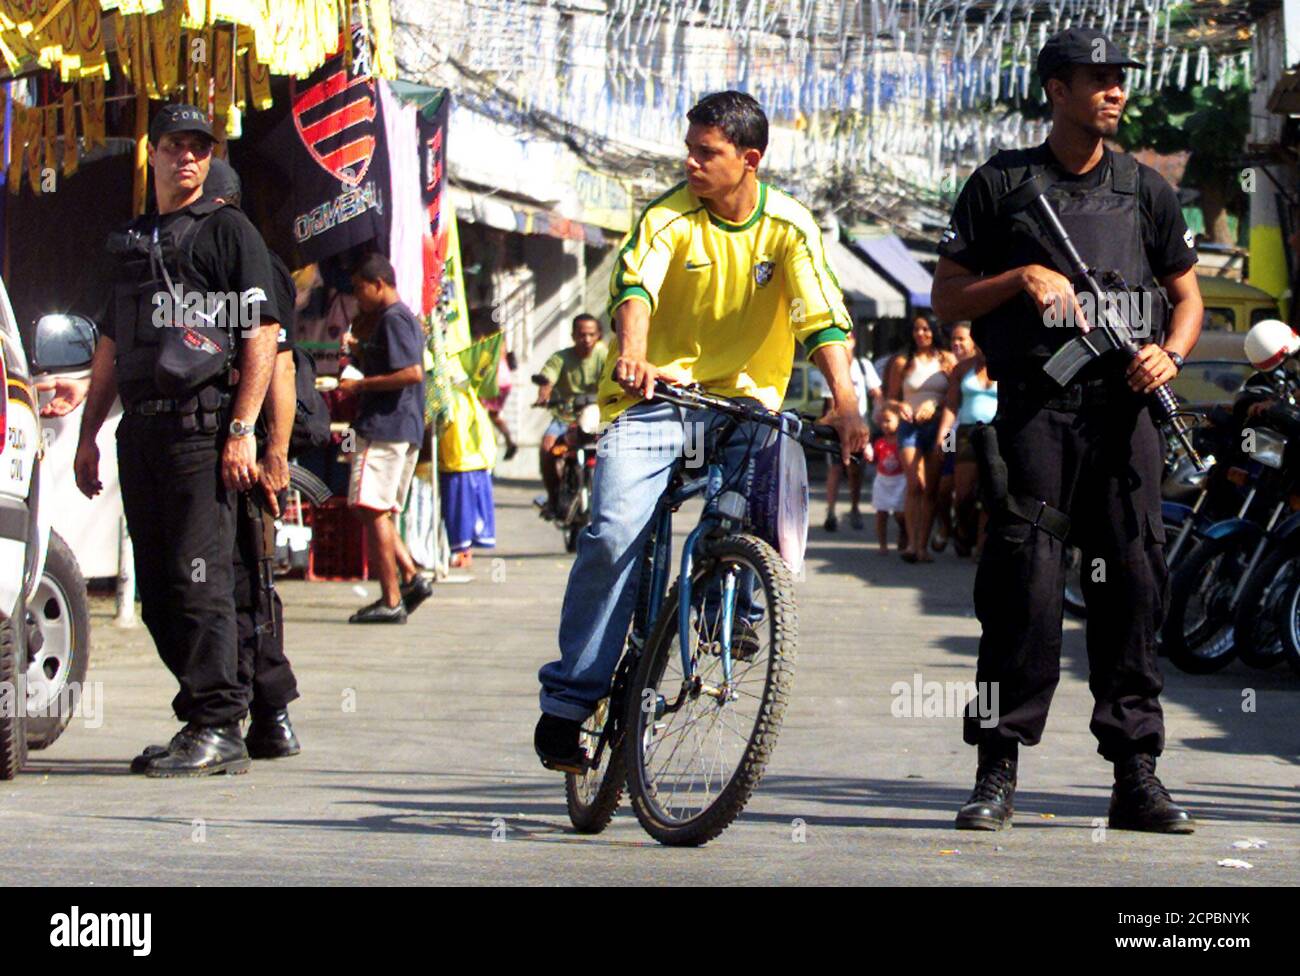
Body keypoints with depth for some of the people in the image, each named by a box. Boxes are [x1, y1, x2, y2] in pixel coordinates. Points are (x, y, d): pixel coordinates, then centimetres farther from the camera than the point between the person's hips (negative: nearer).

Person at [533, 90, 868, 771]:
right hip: (655, 397, -1)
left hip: (743, 403, 2)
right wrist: (632, 355, -46)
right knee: (615, 534, -20)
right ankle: (568, 700, -11)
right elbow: (635, 286, -24)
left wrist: (844, 402, -31)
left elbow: (824, 319, -14)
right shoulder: (668, 217, -7)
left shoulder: (788, 227, -3)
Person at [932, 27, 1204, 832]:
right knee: (1025, 583, -9)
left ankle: (1137, 774, 4)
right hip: (1034, 405, -3)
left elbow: (1187, 293, 19)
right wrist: (1022, 278, -9)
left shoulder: (1145, 189, 15)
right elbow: (948, 298, 7)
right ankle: (999, 771, -4)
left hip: (1124, 404, 3)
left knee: (1134, 581, 0)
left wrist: (1170, 354, -1)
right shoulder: (1001, 185, 8)